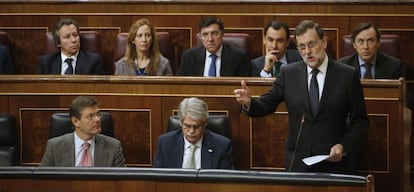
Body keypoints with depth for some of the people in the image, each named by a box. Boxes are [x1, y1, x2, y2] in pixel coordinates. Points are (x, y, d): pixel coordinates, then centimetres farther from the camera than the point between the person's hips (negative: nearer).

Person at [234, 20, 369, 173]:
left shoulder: (348, 75, -2)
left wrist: (344, 147, -13)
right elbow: (265, 106, 2)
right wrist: (248, 102, -20)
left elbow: (360, 122, 1)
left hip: (334, 164, -1)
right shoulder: (288, 73, 5)